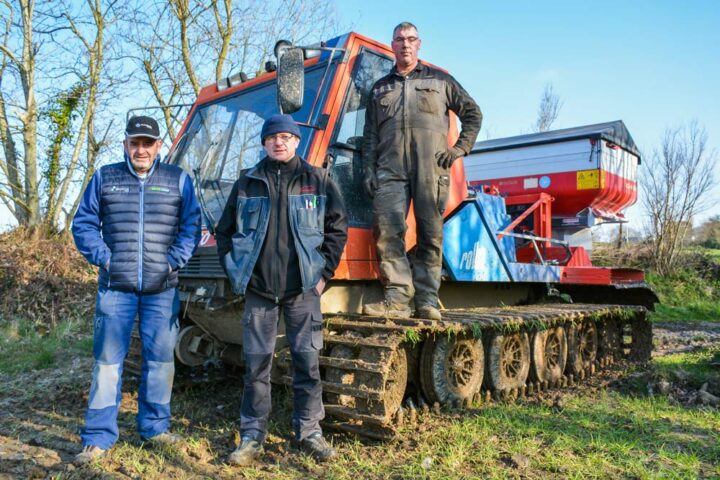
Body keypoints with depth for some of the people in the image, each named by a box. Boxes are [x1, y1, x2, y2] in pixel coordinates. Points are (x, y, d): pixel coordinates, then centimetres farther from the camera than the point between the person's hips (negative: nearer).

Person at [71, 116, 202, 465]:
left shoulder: (178, 180, 6)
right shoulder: (104, 178, 8)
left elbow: (191, 226, 6)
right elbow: (83, 224, 10)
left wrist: (174, 261, -5)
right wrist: (103, 257, -3)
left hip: (162, 289, 0)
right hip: (115, 286, 0)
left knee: (160, 358, 7)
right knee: (108, 360, 4)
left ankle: (155, 426, 22)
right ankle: (98, 437, 15)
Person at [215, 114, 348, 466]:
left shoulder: (318, 181, 5)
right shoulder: (247, 183, 9)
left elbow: (337, 228, 5)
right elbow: (224, 231, 13)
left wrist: (324, 271, -1)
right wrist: (235, 272, 5)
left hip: (303, 289, -1)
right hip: (258, 289, 1)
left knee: (308, 361, 4)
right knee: (256, 364, 5)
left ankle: (309, 431, 18)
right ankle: (252, 436, 18)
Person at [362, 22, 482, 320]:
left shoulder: (439, 80, 19)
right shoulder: (380, 88, 25)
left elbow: (473, 113, 20)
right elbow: (370, 135, 20)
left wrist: (459, 149, 7)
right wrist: (368, 170, 8)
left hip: (431, 169, -1)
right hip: (390, 169, 2)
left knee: (430, 235, -4)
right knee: (387, 231, -14)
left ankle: (427, 302, -1)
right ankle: (397, 299, -13)